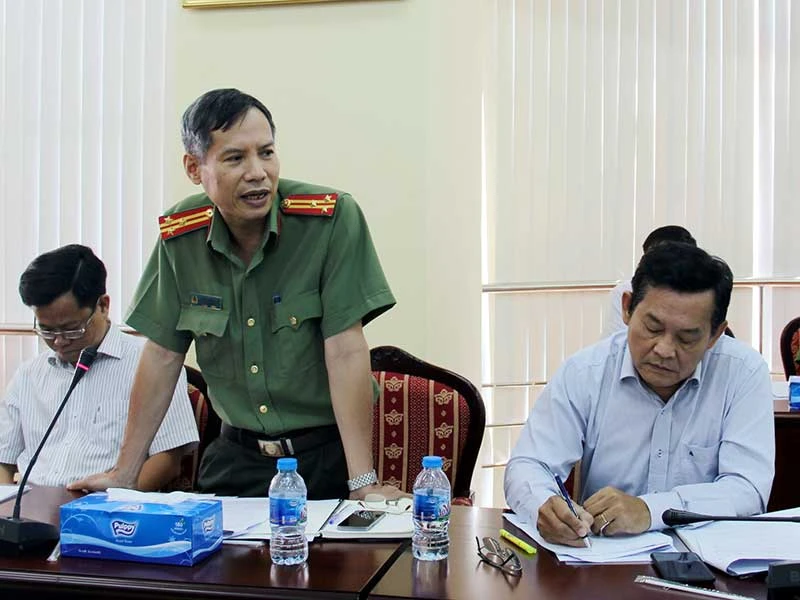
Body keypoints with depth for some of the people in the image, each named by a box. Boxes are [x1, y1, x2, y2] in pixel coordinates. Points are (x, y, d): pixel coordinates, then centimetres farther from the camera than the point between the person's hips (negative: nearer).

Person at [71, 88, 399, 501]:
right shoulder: (178, 235, -4)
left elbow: (345, 350, -19)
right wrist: (124, 473, 4)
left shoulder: (332, 218, -16)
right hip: (236, 455, 3)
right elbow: (162, 354, 2)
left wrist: (363, 484, -21)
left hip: (327, 454, -2)